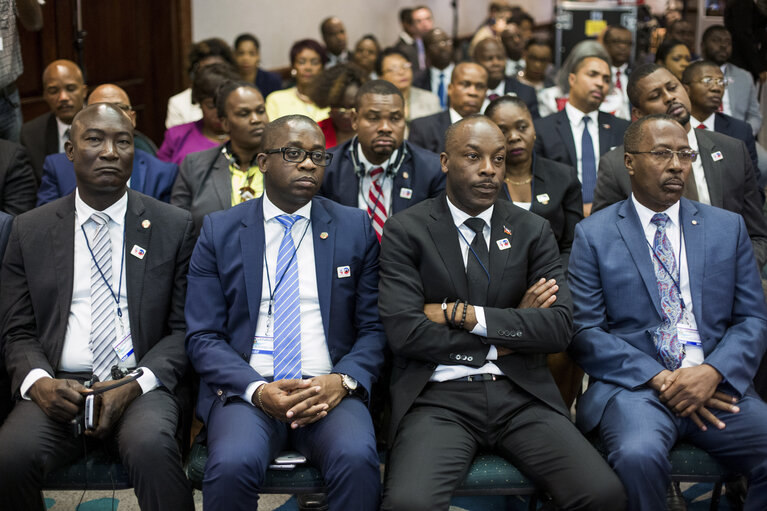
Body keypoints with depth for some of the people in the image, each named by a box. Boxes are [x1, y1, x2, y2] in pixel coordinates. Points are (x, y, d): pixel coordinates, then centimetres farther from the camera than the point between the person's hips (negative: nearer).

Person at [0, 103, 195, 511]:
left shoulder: (173, 226, 7)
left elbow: (182, 328, 5)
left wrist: (136, 386, -12)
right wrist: (38, 381, -11)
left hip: (142, 386, -1)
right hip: (58, 386, 2)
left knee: (151, 447, -34)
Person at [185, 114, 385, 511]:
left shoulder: (355, 228, 11)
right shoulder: (219, 232, 8)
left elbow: (373, 328, 9)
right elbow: (202, 337, 3)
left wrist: (342, 380, -12)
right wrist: (257, 390, -14)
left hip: (329, 390, 1)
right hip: (246, 389, 0)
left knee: (357, 459, -31)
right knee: (232, 464, -32)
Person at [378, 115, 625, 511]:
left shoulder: (533, 232, 11)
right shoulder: (405, 231, 3)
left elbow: (558, 329, -1)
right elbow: (404, 332, -8)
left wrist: (462, 313, -8)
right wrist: (505, 339, -2)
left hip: (521, 395, 3)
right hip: (439, 397, -3)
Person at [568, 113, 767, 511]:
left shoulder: (728, 228, 15)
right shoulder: (593, 234, 7)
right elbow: (585, 331, -1)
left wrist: (712, 373, -10)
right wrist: (659, 379, -12)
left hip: (715, 385, 3)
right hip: (633, 385, -2)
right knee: (639, 457, -34)